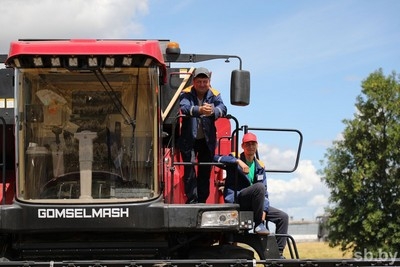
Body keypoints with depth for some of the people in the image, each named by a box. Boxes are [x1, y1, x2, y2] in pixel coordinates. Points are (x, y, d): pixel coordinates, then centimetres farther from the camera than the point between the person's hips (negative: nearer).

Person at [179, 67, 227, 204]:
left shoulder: (214, 95, 0)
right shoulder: (186, 94, -6)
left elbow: (223, 108, -19)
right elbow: (184, 107, -27)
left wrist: (213, 111, -43)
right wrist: (199, 110, -48)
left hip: (207, 140, 3)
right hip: (189, 140, -3)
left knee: (205, 172, 8)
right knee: (190, 170, -11)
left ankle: (202, 201, 17)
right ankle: (192, 200, -8)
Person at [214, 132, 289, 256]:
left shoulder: (260, 166, 15)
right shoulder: (235, 160, 0)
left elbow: (264, 191, 12)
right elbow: (216, 158, -19)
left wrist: (264, 210, -4)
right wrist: (237, 161, -27)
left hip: (253, 204, 7)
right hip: (235, 201, -6)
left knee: (283, 217, -2)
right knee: (259, 187, -34)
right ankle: (259, 224, -24)